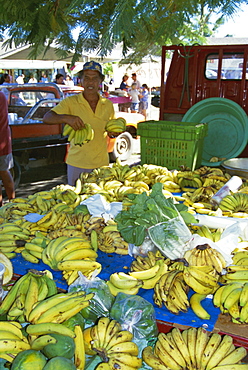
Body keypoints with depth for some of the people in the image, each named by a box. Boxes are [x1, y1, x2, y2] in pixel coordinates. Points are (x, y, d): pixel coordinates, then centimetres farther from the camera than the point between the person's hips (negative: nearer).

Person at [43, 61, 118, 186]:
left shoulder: (108, 105, 7)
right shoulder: (70, 102, -3)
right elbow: (46, 118, -12)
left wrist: (114, 132, -5)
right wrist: (66, 118, -31)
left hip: (102, 164, 3)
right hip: (77, 164, -3)